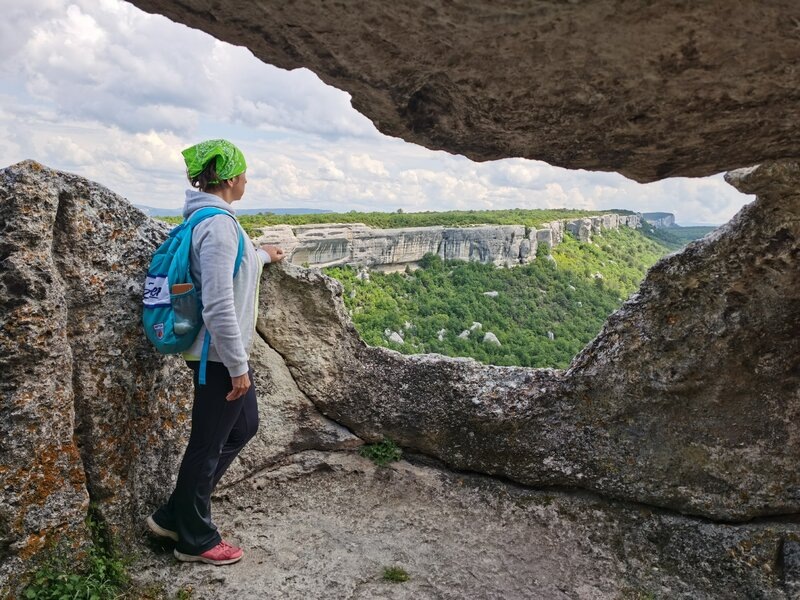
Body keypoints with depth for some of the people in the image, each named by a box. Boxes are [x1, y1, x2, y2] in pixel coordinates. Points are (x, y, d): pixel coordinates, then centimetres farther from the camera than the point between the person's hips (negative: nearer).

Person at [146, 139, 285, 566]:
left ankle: (173, 516, 31)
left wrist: (262, 256, 47)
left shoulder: (208, 218, 10)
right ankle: (196, 541, 27)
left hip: (222, 353, 10)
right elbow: (218, 307, -26)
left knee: (244, 426, 21)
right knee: (208, 444, 6)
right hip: (219, 356, -10)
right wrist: (237, 366, -19)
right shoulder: (218, 224, -22)